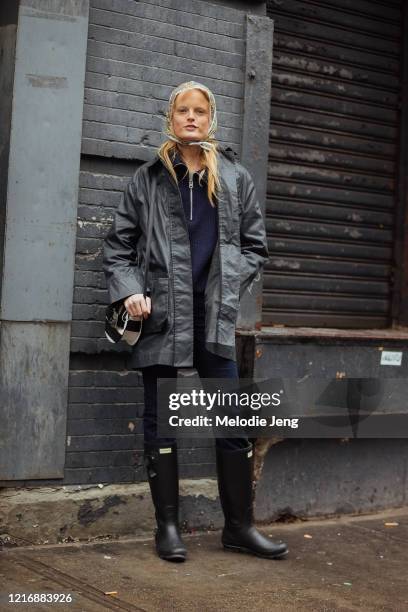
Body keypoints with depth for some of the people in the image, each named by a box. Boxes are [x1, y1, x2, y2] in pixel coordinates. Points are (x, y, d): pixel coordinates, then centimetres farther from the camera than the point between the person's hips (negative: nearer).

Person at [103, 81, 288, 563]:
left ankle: (239, 526, 15)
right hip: (161, 315, -1)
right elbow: (117, 244, 8)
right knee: (160, 421, 4)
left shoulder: (235, 178, 10)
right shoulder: (148, 178, 6)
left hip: (215, 317, 1)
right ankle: (167, 526, 16)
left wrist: (230, 285, -2)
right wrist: (128, 290, -6)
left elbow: (254, 245, 13)